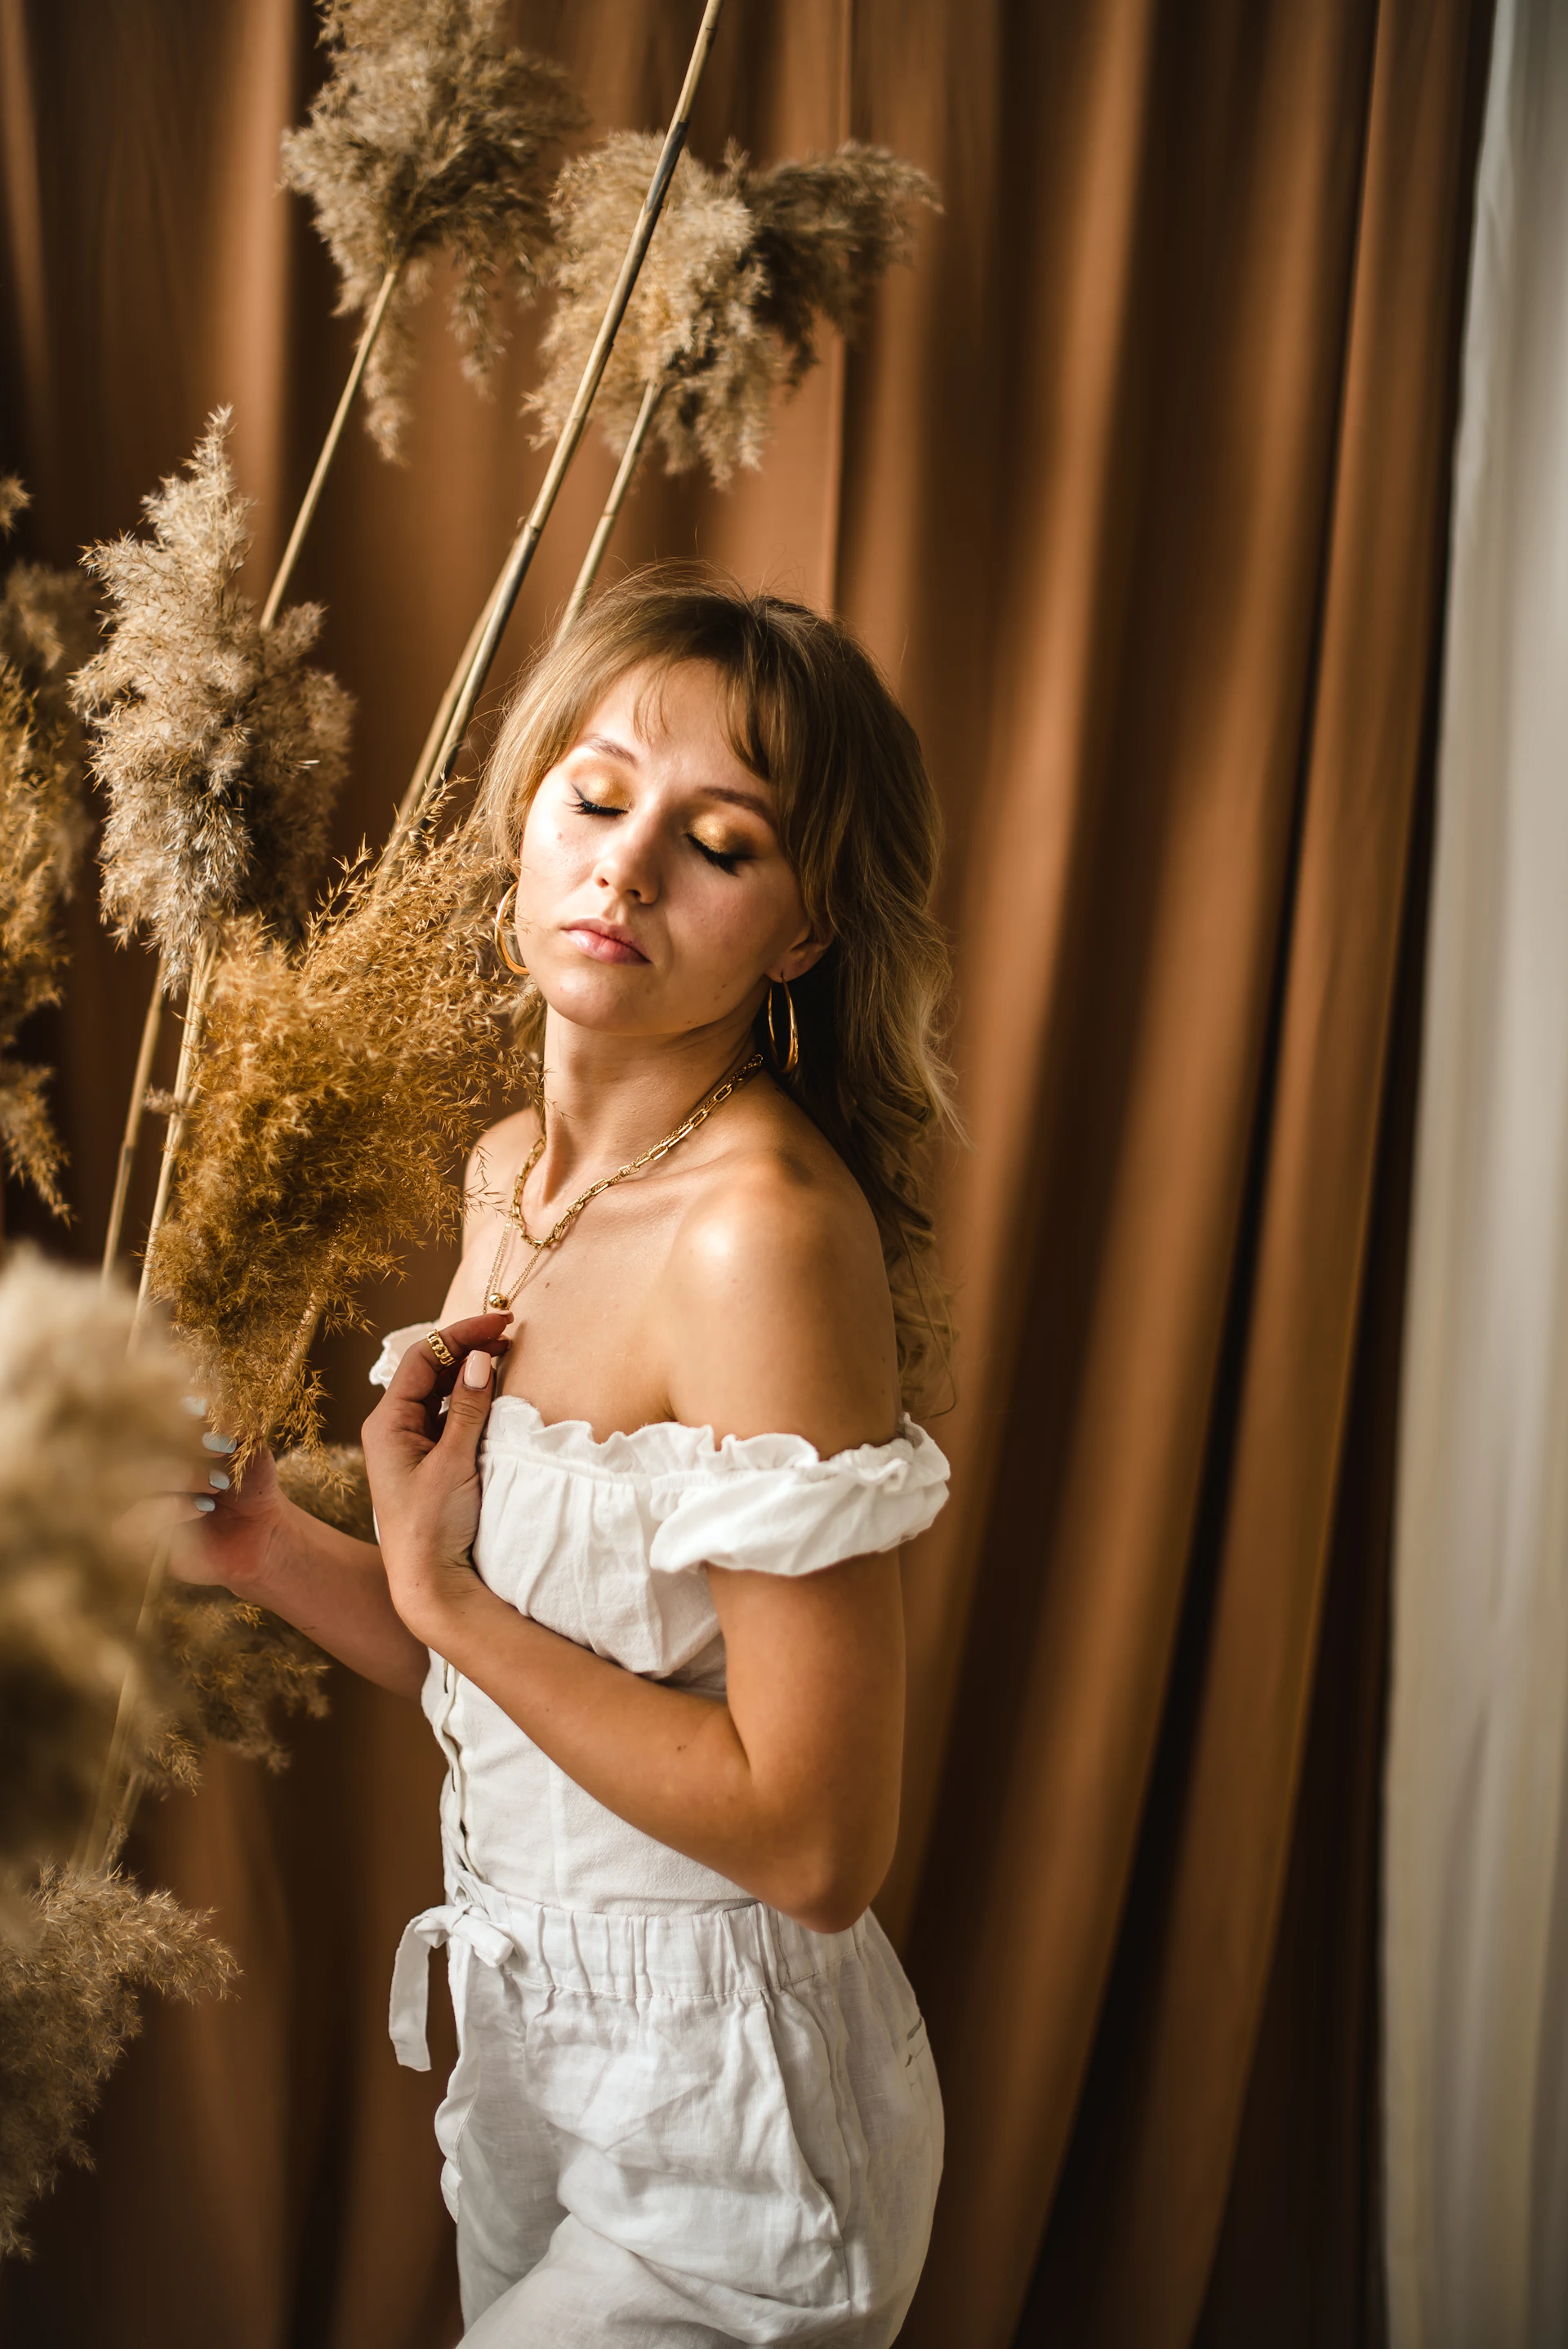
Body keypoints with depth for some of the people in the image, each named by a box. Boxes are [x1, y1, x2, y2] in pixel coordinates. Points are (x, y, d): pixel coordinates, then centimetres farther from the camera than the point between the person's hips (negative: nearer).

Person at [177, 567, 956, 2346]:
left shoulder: (767, 1231, -26)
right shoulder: (513, 1172, 1)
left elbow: (815, 1842, -25)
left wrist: (445, 1593, -20)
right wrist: (268, 1549, -5)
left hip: (720, 2126, -8)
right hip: (528, 2043, 8)